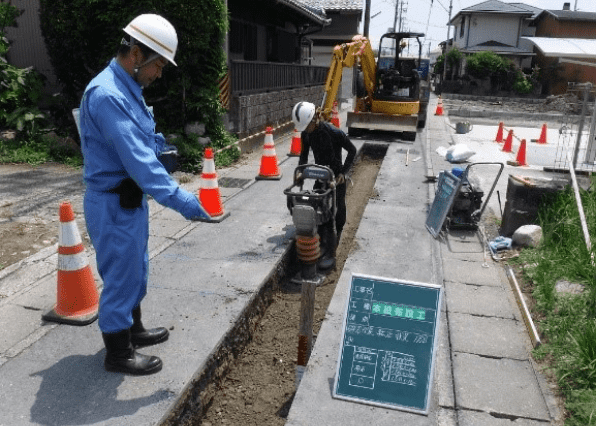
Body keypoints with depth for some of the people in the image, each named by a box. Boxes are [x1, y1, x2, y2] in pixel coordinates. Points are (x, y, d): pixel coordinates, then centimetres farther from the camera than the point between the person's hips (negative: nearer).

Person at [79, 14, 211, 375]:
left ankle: (133, 329, 42)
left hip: (130, 199, 10)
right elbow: (137, 161, -29)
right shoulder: (107, 95, -24)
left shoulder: (127, 89, 8)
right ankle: (118, 354, 23)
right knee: (120, 277, 5)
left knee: (136, 271, 22)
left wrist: (155, 142, -3)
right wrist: (180, 200, -28)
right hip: (114, 205, -10)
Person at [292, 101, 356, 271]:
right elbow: (304, 153, 10)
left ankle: (331, 254, 3)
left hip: (336, 178, -6)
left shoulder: (334, 132, -24)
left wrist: (343, 172, -15)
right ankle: (323, 243, 20)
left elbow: (352, 150, -12)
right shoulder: (306, 133, -6)